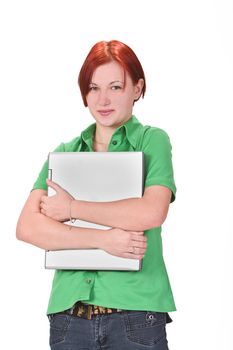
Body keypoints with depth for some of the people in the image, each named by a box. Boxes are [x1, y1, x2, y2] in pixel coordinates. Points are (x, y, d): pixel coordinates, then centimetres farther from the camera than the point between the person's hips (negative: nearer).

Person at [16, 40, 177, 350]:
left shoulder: (152, 140, 2)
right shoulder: (65, 152, 10)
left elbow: (152, 213, -15)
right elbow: (27, 227, -2)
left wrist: (72, 208, -8)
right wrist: (102, 239, -14)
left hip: (136, 315, -3)